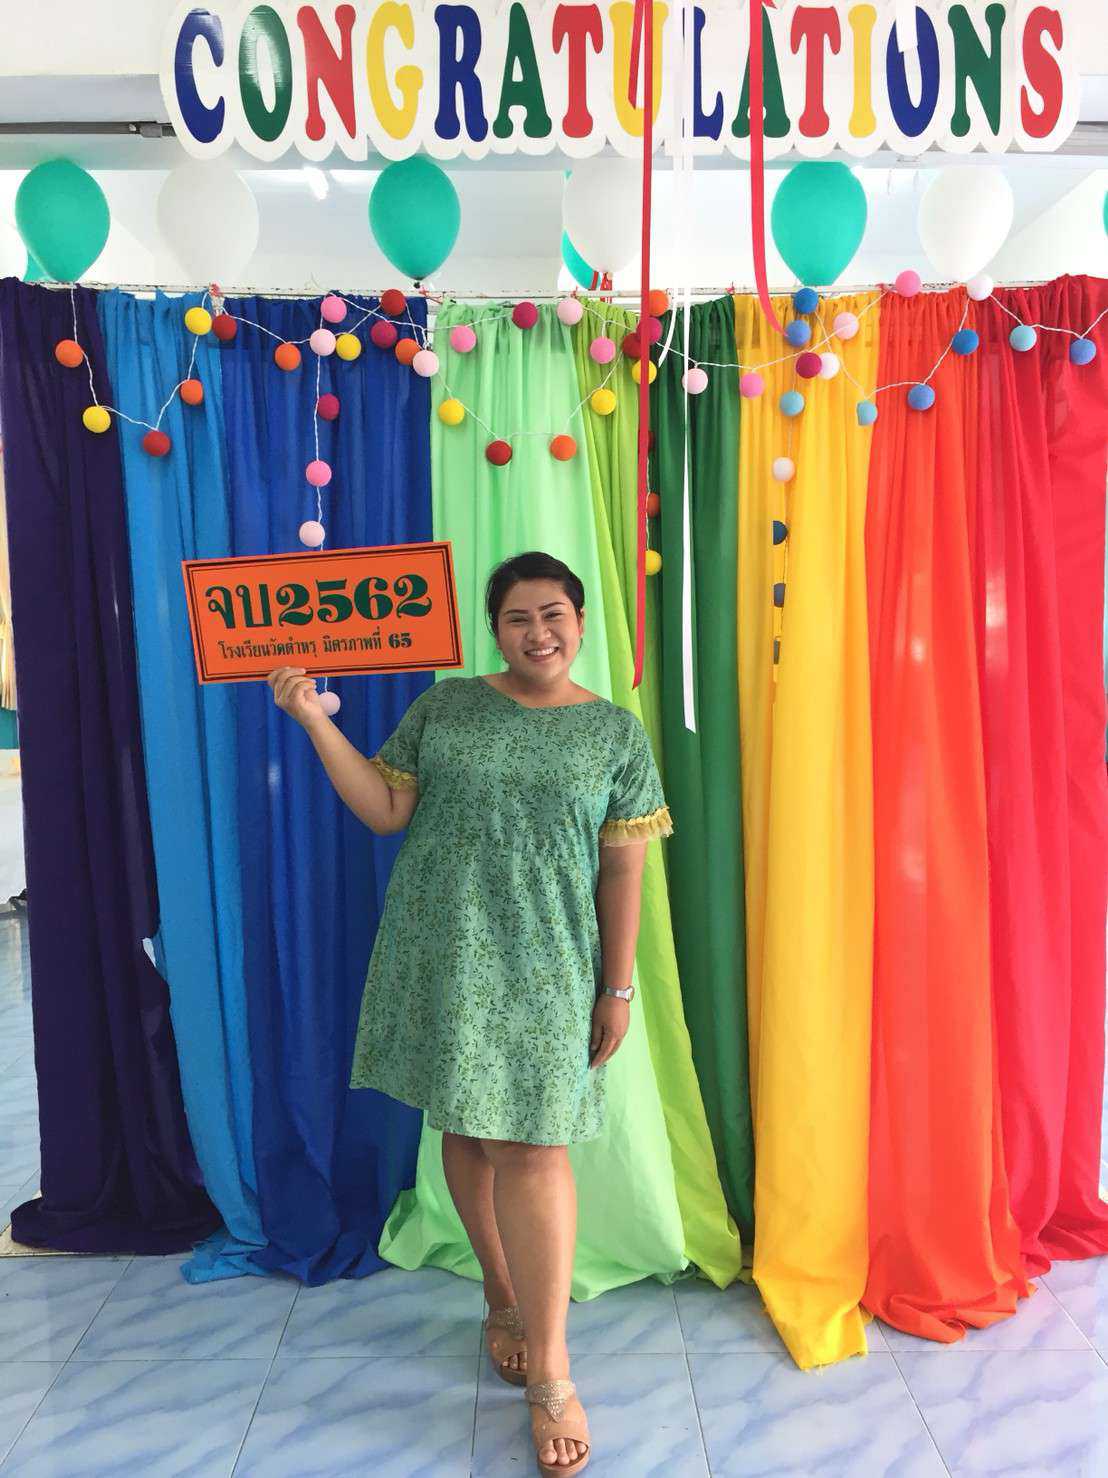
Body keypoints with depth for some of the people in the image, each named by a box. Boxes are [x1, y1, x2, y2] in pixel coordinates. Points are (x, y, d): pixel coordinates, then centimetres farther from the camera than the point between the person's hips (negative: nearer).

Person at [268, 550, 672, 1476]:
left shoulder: (616, 732, 1)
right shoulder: (444, 707, 5)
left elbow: (623, 869, -1)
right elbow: (386, 811, 2)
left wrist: (618, 988, -2)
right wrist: (315, 720, -6)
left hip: (543, 971, -2)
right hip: (442, 958, 2)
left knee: (532, 1148, -3)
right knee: (466, 1131, 12)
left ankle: (552, 1377, 11)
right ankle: (505, 1299, 36)